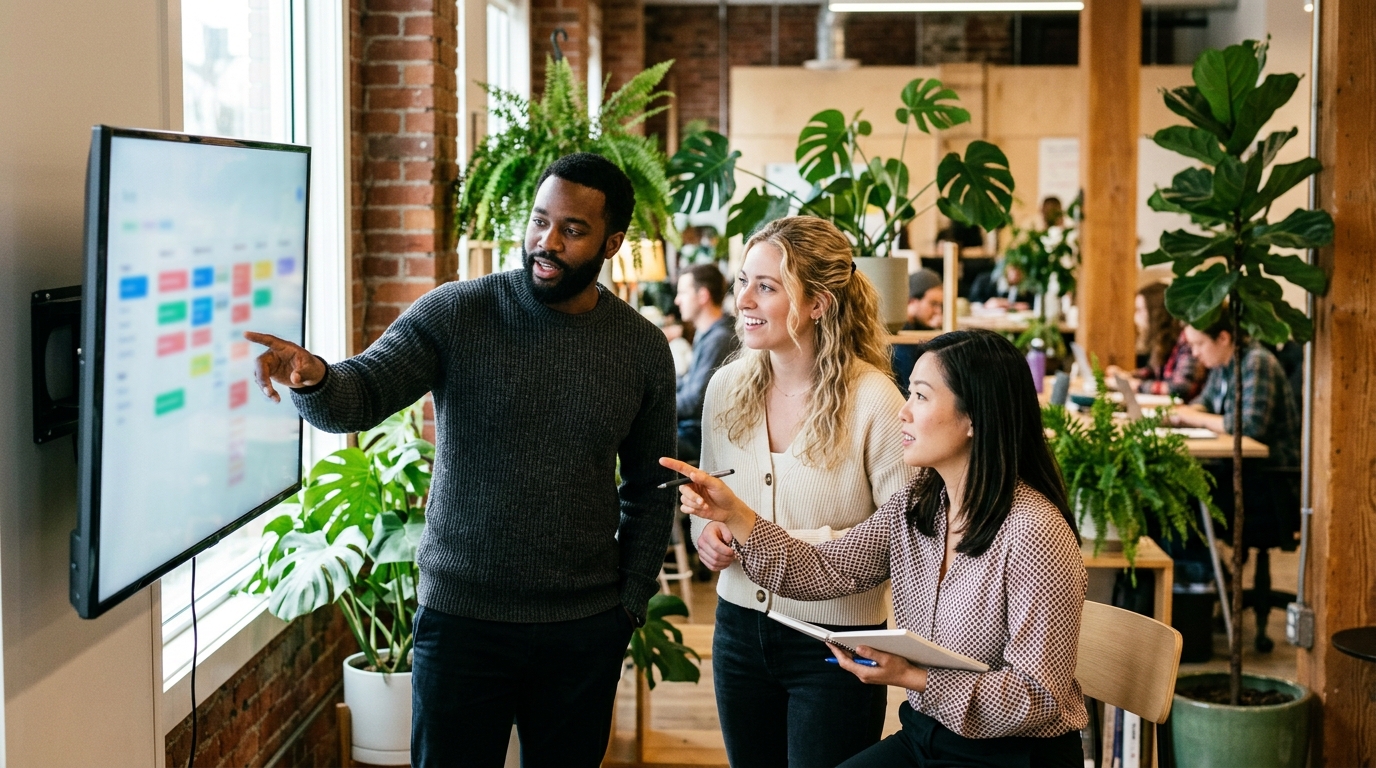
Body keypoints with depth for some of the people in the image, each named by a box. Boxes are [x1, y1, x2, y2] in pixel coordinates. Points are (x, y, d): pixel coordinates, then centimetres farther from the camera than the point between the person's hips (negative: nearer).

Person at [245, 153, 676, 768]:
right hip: (461, 618, -2)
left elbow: (649, 490, 10)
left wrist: (631, 600, 6)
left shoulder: (643, 349, 2)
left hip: (585, 631, 2)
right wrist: (313, 379, -38)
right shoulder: (457, 313, -5)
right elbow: (362, 395, -16)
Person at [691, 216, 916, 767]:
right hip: (740, 627, 5)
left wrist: (804, 543, -24)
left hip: (835, 645, -5)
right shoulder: (726, 386, 1)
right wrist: (706, 531, -6)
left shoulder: (872, 399, -17)